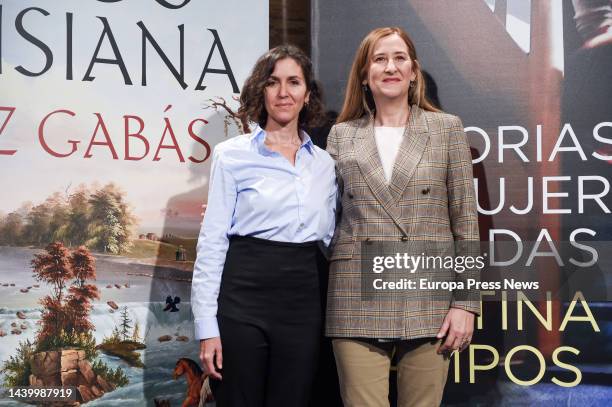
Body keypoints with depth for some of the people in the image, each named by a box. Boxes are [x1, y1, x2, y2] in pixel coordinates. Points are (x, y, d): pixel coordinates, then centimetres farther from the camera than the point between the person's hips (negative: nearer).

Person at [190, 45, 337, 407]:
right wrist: (207, 326, -9)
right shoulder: (233, 154, -2)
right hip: (244, 299, -4)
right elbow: (212, 241, -4)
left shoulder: (324, 163, 11)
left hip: (303, 304, 4)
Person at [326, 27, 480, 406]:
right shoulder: (341, 135, 10)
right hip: (358, 301, 1)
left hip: (429, 301, 0)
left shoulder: (447, 128, 6)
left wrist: (466, 303, -3)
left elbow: (465, 221, 3)